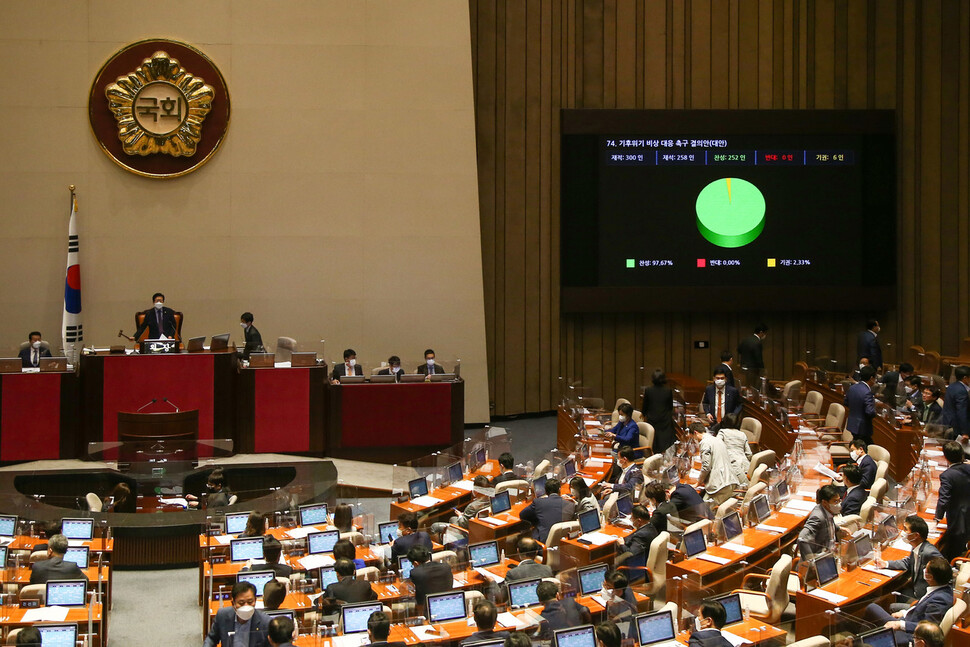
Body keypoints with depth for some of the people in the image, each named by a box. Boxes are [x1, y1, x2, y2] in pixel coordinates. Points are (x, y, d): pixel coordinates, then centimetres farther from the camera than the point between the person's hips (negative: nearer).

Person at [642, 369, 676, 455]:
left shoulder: (647, 390, -10)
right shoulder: (668, 391, -9)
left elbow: (645, 406, 1)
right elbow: (671, 406, 4)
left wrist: (644, 414, 22)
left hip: (652, 420, 0)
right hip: (665, 421, 0)